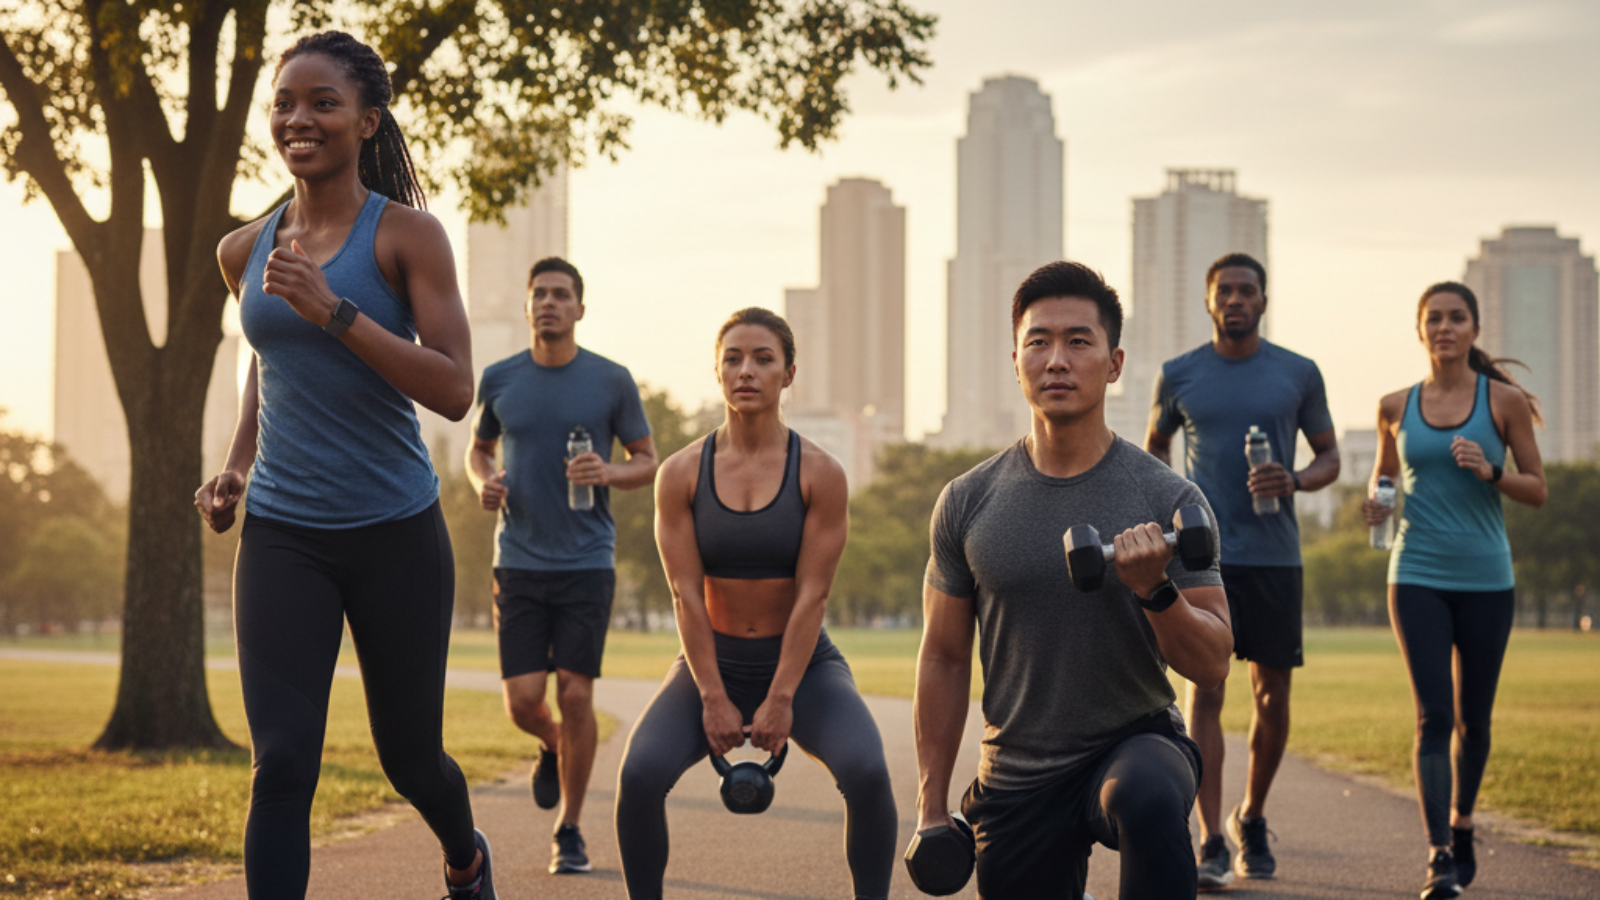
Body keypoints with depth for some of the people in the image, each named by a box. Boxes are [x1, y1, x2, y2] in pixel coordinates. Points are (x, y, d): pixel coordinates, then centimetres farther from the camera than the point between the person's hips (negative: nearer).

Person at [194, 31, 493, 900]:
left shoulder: (406, 235, -8)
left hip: (395, 534, -2)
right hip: (281, 535, 2)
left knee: (409, 758, 14)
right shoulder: (246, 251, 5)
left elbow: (454, 390, -17)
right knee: (281, 764, -12)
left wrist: (334, 312, -24)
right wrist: (235, 467, 12)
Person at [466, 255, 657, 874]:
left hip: (587, 563, -1)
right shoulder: (499, 380, 4)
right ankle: (554, 748, 32)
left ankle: (569, 832, 9)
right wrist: (483, 483, -3)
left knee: (575, 696, -7)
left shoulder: (612, 382, -1)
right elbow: (478, 449, 20)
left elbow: (648, 463, 7)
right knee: (523, 702, -5)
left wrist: (608, 473, -15)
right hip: (519, 564, 2)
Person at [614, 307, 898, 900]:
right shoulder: (681, 474, -5)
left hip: (802, 664, -1)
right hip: (714, 662, 1)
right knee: (639, 774, -24)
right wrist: (714, 699, -12)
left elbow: (812, 594, -12)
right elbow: (686, 592, -7)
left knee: (866, 773, -28)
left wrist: (780, 700, -16)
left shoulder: (819, 474, -9)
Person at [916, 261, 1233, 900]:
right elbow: (944, 658, 7)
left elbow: (1212, 664, -7)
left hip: (1136, 742, -3)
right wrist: (931, 810, 5)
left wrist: (1154, 590, -27)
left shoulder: (1167, 499, -8)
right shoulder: (968, 503, -1)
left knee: (1149, 799, -37)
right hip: (1016, 777, 3)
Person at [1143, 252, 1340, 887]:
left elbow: (1329, 457, 10)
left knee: (1272, 694, 5)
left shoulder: (1298, 375, 4)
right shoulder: (1179, 375, 5)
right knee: (1204, 691, -10)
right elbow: (1155, 444, 21)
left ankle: (1251, 817, 28)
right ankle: (1211, 844, -12)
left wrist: (1295, 481, -11)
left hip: (1275, 555, 1)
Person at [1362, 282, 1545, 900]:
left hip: (1485, 577, 0)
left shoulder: (1503, 401, 1)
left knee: (1473, 716, 11)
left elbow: (1537, 489, 3)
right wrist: (1375, 506, -1)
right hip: (1417, 576, 0)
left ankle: (1461, 826, 34)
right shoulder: (1396, 408, 6)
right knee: (1433, 716, -11)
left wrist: (1490, 472, -16)